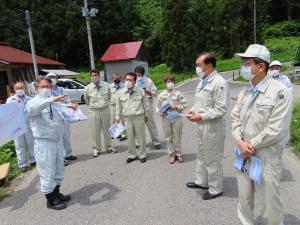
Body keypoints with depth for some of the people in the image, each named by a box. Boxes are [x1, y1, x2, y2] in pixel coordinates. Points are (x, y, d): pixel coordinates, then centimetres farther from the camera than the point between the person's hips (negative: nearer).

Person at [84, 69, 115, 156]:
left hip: (105, 109, 1)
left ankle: (108, 147, 28)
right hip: (94, 111, -1)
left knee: (107, 129, 12)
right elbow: (86, 99, 11)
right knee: (95, 131, 3)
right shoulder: (88, 88, -5)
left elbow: (109, 96, 12)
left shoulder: (106, 85, -3)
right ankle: (96, 149, 19)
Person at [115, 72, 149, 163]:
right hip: (127, 118, 2)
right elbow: (119, 106, 11)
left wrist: (146, 115, 9)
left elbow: (145, 104, 7)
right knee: (130, 138, 9)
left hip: (139, 117, -2)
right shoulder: (121, 93, 4)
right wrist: (118, 117, 12)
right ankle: (132, 155, 25)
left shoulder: (140, 91, 0)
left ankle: (142, 155, 21)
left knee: (141, 137, 5)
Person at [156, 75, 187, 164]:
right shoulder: (161, 94, 3)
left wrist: (176, 107, -14)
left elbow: (184, 104, 0)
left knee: (177, 137, 6)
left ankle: (178, 154, 24)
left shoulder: (178, 93, -1)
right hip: (165, 119, 2)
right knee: (169, 138, 10)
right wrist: (159, 112, -8)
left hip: (177, 118, -1)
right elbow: (158, 106, 9)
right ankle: (172, 154, 24)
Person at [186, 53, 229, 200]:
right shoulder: (202, 80, 10)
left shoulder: (219, 82, -19)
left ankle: (215, 189, 26)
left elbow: (221, 109, -23)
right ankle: (201, 182, 41)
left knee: (213, 159, 6)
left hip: (212, 127, -9)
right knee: (202, 155, 22)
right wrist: (193, 110, 3)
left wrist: (201, 116, -21)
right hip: (201, 125, 9)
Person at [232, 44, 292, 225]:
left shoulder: (280, 92, -15)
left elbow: (275, 130, -20)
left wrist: (250, 145, -13)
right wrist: (240, 142, -10)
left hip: (267, 158, -6)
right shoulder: (245, 92, 5)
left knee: (270, 205, 12)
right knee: (244, 200, 20)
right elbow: (236, 118, 6)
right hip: (244, 155, 6)